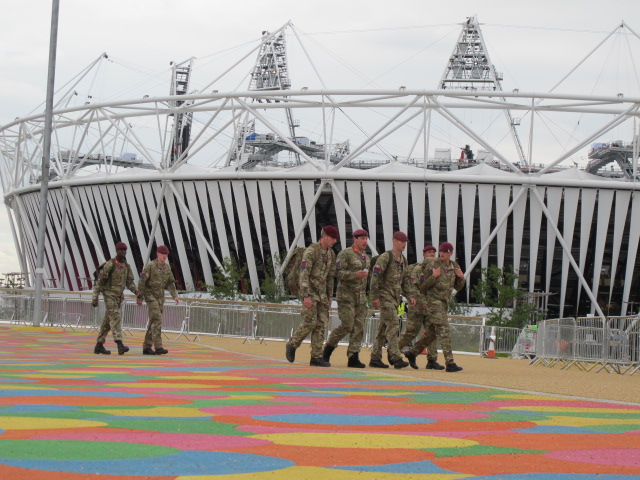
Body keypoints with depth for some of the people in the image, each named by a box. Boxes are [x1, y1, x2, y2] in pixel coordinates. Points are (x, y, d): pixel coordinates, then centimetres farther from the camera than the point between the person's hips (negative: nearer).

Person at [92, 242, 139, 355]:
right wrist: (95, 298, -14)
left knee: (108, 322, 11)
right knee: (116, 319, -19)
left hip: (119, 297, 7)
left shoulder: (126, 266, 9)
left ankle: (99, 346, 19)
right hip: (109, 295, -7)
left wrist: (136, 291, -15)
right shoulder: (109, 264, -14)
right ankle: (120, 345, -29)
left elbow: (129, 283, 7)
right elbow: (99, 281, -11)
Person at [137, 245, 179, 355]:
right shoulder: (150, 266, -13)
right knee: (157, 320, -18)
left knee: (153, 322, 7)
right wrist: (139, 298, -11)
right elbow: (142, 282, -11)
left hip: (160, 297, 7)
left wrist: (175, 296, -5)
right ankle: (158, 347, -22)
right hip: (150, 295, -7)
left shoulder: (167, 267, 8)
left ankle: (146, 348, 13)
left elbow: (170, 283, 9)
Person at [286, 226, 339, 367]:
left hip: (321, 292, 7)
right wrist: (306, 296, -27)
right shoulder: (310, 251, -17)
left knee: (321, 323, -1)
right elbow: (304, 274, -21)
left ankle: (316, 357, 0)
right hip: (308, 290, -7)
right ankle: (292, 345, 10)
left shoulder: (331, 254, 9)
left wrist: (329, 297, 14)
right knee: (310, 322, -13)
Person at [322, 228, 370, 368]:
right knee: (347, 326, -11)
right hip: (347, 295, -7)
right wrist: (355, 274, -24)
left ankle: (353, 358, -1)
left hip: (361, 297, 7)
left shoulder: (366, 257, 18)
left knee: (359, 328, -1)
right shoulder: (345, 254, -6)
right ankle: (328, 348, 9)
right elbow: (338, 272, -14)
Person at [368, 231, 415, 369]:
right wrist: (374, 297, -19)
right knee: (393, 324, -16)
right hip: (385, 296, -8)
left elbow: (405, 280, 20)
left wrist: (409, 296, 7)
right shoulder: (385, 257, -11)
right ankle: (396, 358, -20)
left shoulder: (403, 260, 15)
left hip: (395, 297, 8)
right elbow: (375, 276, -14)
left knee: (384, 328, 9)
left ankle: (375, 359, 12)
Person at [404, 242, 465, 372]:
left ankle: (412, 353, 29)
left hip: (444, 303, 8)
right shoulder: (432, 265, -11)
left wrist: (461, 277, -6)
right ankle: (449, 363, -20)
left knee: (433, 333, 15)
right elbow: (422, 286, -9)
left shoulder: (454, 266, 8)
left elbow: (458, 287, 14)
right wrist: (434, 276, -24)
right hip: (433, 301, -8)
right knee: (444, 331, -16)